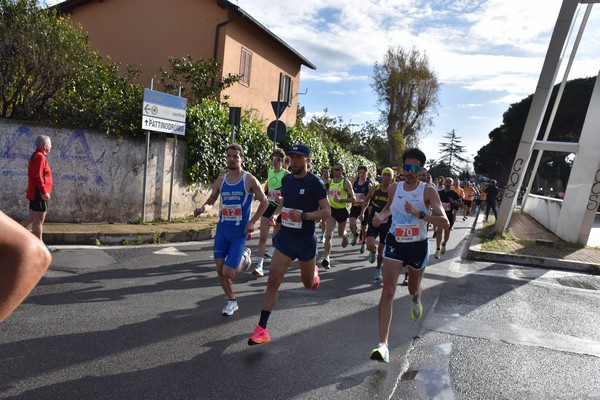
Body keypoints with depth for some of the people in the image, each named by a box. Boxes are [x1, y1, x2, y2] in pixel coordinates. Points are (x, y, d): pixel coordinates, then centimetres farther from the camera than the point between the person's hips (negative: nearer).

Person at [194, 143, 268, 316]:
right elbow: (212, 199, 15)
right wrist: (203, 207, -7)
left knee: (228, 273, -8)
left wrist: (252, 222, -12)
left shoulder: (249, 180, -10)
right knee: (220, 269, 6)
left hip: (240, 232, -5)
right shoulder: (221, 179, 3)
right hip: (222, 229, 5)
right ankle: (232, 301, 28)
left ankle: (244, 258, 25)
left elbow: (264, 202, -3)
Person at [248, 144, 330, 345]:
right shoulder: (286, 180, 4)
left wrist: (303, 216, -28)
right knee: (273, 281, -6)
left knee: (308, 284, 16)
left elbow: (326, 212, -15)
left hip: (305, 240, -3)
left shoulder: (315, 183, -14)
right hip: (285, 237, 4)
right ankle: (262, 329, 1)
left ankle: (314, 272, 54)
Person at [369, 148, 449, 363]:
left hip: (417, 246, -1)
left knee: (413, 288, 22)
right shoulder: (394, 189, -2)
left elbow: (444, 222, -19)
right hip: (394, 243, 1)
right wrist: (380, 216, -2)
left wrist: (419, 213, -32)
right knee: (388, 291, -13)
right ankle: (383, 344, -13)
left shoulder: (428, 191, -13)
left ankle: (416, 301, 63)